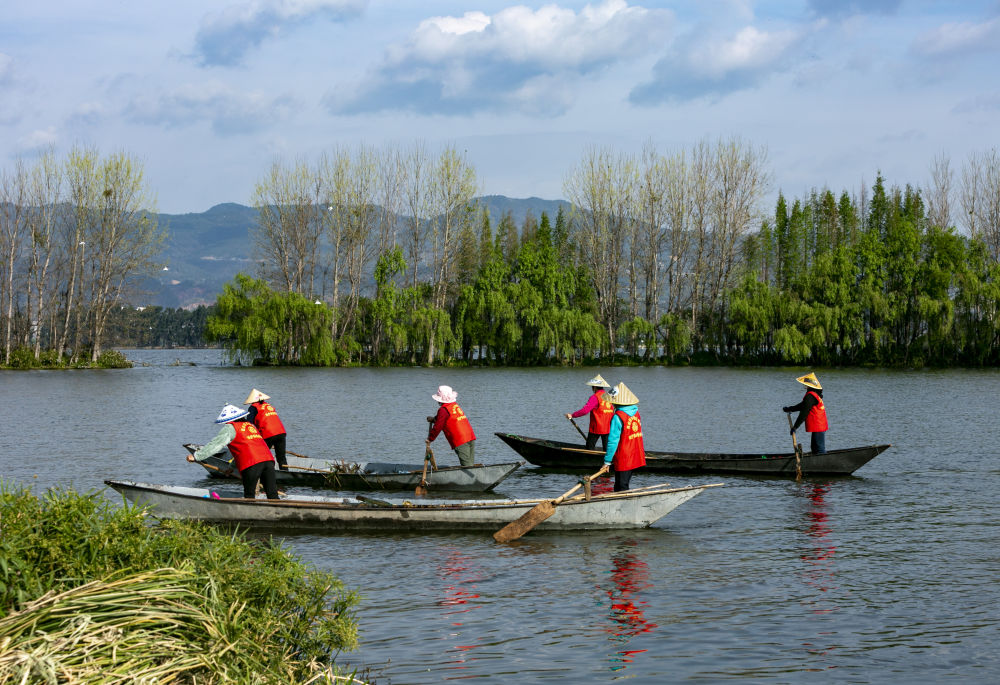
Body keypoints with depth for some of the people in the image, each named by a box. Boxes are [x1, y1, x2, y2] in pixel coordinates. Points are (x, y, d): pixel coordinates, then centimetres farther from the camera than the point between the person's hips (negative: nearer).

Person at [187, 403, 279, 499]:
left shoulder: (230, 428, 6)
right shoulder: (250, 425, 30)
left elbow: (216, 444, -1)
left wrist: (196, 456, 2)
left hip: (251, 463, -6)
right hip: (268, 459, 6)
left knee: (249, 495, 6)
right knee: (272, 494, 6)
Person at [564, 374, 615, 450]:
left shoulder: (595, 397, -13)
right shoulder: (609, 397, 9)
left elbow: (585, 410, -22)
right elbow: (612, 412, 13)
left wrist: (572, 415, -17)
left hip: (596, 428, -6)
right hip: (608, 428, 6)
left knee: (590, 447, 6)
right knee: (607, 449, 8)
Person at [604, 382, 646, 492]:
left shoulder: (617, 417, -19)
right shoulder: (636, 413, 4)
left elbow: (613, 440, -19)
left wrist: (607, 461, -13)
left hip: (623, 460, -8)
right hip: (635, 458, 8)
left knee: (621, 489, 0)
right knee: (625, 485, 19)